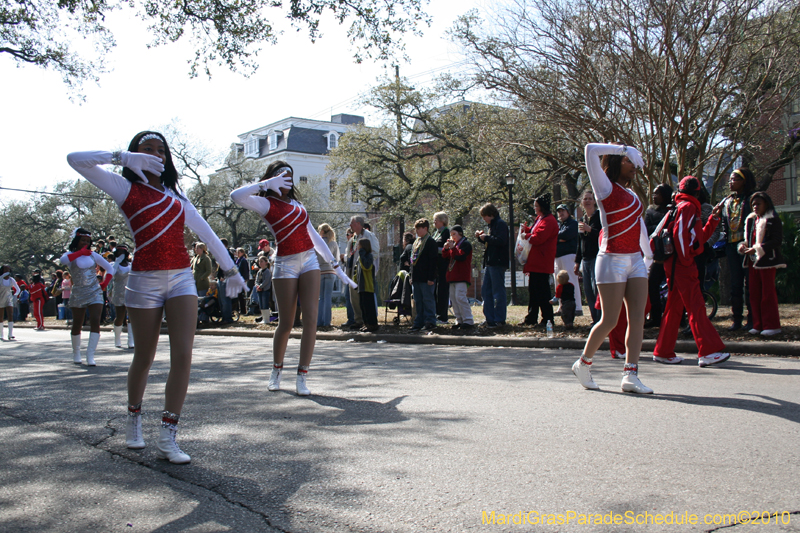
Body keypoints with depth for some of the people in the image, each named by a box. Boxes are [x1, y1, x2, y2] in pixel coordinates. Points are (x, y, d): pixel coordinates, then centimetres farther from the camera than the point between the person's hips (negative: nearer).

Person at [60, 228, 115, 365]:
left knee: (95, 322, -14)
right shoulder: (70, 255, 2)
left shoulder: (93, 255, 10)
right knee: (77, 325, 8)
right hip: (78, 294, -1)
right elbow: (63, 260, -24)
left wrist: (105, 284, 6)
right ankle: (76, 353, 27)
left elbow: (110, 268, 17)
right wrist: (80, 252, -15)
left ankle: (90, 356, -15)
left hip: (95, 293, 1)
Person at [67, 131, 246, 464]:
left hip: (182, 278, 3)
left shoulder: (176, 196, 17)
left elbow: (207, 234, 20)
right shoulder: (126, 188, 5)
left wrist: (230, 269, 19)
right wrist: (123, 157, -11)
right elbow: (76, 159, -6)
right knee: (144, 358, 7)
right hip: (145, 280, -3)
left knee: (183, 355, -10)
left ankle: (167, 437, -6)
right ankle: (134, 418, 33)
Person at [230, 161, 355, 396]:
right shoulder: (266, 204, 0)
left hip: (310, 261, 5)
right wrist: (267, 183, -15)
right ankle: (276, 372, 24)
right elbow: (236, 196, -20)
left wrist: (335, 265, 19)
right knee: (286, 323, 1)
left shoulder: (296, 204, 17)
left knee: (311, 319, -7)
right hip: (285, 264, -5)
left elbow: (314, 236, 21)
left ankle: (302, 377, -3)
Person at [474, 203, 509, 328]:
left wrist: (486, 238, -12)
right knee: (486, 291, 10)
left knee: (498, 291, -6)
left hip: (498, 263, -10)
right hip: (490, 263, 10)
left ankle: (499, 320, -1)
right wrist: (481, 237, 10)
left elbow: (501, 241, -23)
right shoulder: (492, 225, 20)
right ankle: (490, 319, 15)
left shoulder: (501, 224, -10)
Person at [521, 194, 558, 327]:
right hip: (535, 262, 11)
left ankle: (547, 320, -2)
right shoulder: (540, 219, 18)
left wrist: (526, 236, -5)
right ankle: (531, 319, 21)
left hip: (542, 262, -11)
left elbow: (538, 238, -22)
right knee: (533, 290, 14)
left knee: (542, 291, -7)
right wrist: (527, 230, 4)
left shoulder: (548, 221, -15)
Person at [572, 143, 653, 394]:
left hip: (635, 260, 8)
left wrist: (649, 254, 23)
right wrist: (623, 149, -5)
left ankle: (630, 375, -2)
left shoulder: (630, 193, 17)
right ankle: (583, 364, 15)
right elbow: (590, 150, -15)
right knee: (610, 321, -5)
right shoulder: (607, 188, -5)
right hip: (612, 260, -8)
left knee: (637, 318, -2)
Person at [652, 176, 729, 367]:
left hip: (678, 265, 10)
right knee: (696, 307, -12)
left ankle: (663, 352, 14)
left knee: (674, 307, 11)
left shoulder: (689, 207, 24)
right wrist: (687, 259, -18)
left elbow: (700, 236, 25)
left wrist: (714, 218, 19)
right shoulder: (688, 206, -7)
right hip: (682, 264, -10)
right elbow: (679, 232, -19)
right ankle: (708, 352, -15)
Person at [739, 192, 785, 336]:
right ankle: (758, 325, 14)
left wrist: (757, 249, -23)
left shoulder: (773, 220, -6)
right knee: (754, 293, 7)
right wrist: (743, 245, -1)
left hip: (767, 260, -7)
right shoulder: (751, 220, 15)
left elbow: (777, 241, -16)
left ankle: (772, 325, 3)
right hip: (753, 260, 7)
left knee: (768, 293, -4)